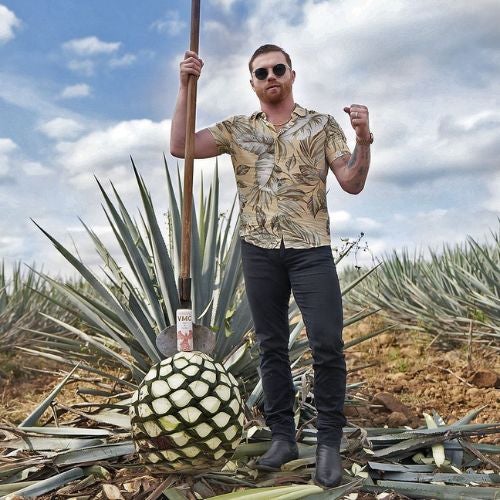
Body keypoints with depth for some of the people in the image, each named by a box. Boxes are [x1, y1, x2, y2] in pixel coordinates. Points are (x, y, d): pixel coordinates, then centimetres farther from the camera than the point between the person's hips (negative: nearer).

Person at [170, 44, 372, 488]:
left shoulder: (322, 125, 7)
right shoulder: (236, 130, 10)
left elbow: (353, 184, 1)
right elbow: (179, 147, 0)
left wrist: (364, 140, -15)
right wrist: (186, 87, -4)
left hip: (311, 248, -2)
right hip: (260, 250, 2)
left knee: (327, 344, -7)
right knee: (272, 345, 8)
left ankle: (329, 442, 8)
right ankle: (282, 436, 20)